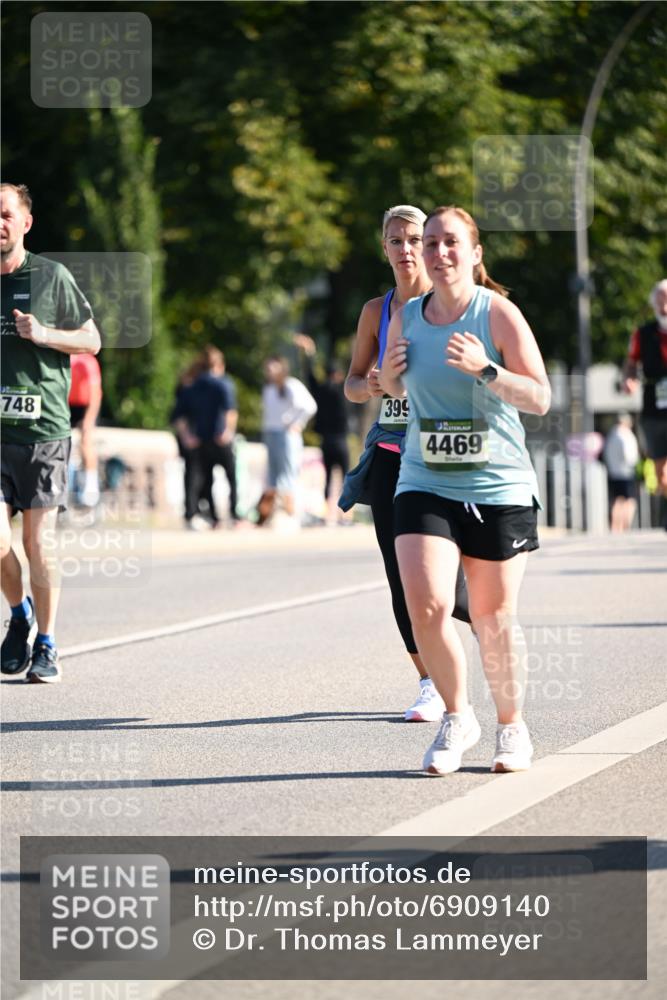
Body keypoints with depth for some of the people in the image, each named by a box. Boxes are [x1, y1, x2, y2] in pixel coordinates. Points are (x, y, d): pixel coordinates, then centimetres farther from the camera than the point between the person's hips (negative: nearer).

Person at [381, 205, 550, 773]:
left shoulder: (498, 314, -7)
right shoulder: (405, 317, 5)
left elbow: (540, 399, -11)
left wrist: (485, 369, -25)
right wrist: (389, 372, -1)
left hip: (499, 490, -2)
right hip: (425, 486, 3)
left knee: (494, 619, 4)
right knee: (426, 606, -14)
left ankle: (512, 727, 27)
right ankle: (457, 717, 8)